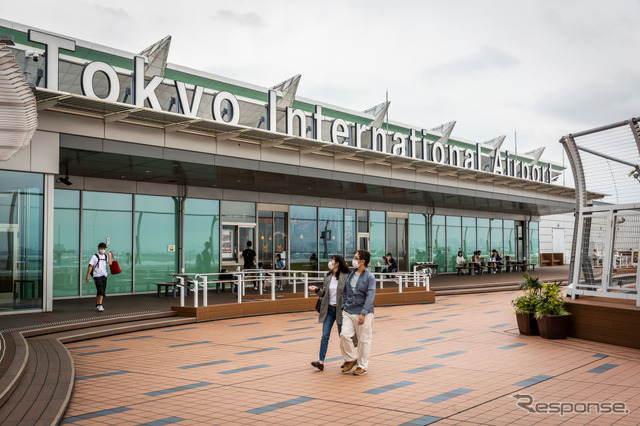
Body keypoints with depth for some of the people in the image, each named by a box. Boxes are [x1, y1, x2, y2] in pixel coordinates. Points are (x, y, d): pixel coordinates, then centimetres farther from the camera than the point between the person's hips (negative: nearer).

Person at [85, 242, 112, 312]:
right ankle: (100, 306, -19)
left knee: (103, 292, 9)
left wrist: (109, 255, -5)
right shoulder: (95, 256, -3)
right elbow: (90, 266, -7)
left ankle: (97, 305, 20)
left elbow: (110, 263, -4)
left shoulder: (106, 256, 12)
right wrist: (87, 276, -11)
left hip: (104, 275, 6)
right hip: (97, 276, -6)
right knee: (100, 291, -17)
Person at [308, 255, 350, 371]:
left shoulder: (345, 277, -9)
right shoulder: (327, 276, 7)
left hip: (340, 310, -5)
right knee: (325, 336, -2)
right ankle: (321, 361, -5)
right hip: (329, 309, 5)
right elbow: (324, 293, 12)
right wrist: (317, 290, -6)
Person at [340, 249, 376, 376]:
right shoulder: (350, 274, 10)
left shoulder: (369, 277, -8)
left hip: (363, 313, -5)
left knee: (363, 340, 4)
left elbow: (370, 296, -15)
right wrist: (345, 306, 8)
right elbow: (345, 291, 19)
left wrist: (363, 313, -21)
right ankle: (351, 359, 14)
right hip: (348, 312, 5)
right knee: (344, 335, -8)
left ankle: (362, 366, 18)